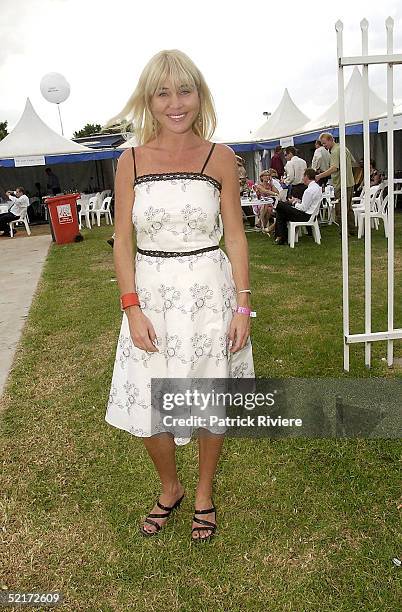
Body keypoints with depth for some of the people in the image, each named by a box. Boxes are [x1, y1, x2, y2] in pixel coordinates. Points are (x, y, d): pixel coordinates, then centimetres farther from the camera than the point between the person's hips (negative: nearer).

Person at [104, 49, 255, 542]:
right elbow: (122, 242, 1)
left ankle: (204, 494, 38)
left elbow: (236, 236, 1)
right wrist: (132, 308, -9)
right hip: (151, 294, 1)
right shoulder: (131, 161, 2)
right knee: (148, 408, 8)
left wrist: (242, 306, -5)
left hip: (210, 292, -1)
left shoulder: (220, 158, 0)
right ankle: (170, 488, 38)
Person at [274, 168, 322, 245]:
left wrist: (295, 203, -3)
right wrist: (298, 201, 7)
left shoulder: (309, 190, -22)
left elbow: (303, 208, -21)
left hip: (305, 216, -10)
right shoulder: (317, 187, 9)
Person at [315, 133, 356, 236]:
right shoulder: (344, 148, 14)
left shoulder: (335, 151, -18)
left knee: (340, 211, -4)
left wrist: (319, 176, -38)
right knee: (348, 208, 17)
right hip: (350, 182, 10)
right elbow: (352, 161, 23)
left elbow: (334, 168, -32)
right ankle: (352, 230, 24)